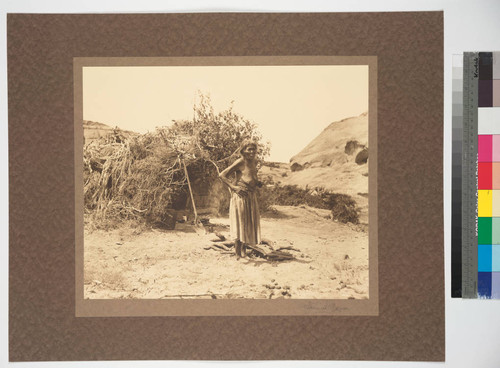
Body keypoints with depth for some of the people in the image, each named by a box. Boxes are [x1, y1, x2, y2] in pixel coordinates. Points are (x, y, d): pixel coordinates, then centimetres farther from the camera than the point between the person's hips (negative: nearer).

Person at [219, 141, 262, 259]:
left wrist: (257, 183, 10)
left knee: (251, 222, 11)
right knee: (240, 222, -6)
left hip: (252, 196, 8)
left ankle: (244, 247, 26)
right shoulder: (240, 162, -12)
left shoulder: (254, 162, 10)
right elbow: (222, 175, -13)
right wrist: (234, 187, -19)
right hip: (240, 196, -8)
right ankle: (237, 251, 1)